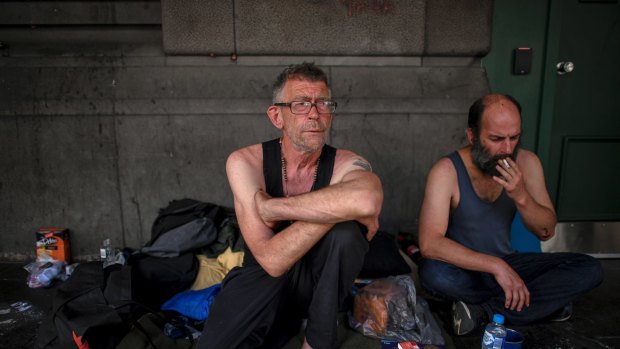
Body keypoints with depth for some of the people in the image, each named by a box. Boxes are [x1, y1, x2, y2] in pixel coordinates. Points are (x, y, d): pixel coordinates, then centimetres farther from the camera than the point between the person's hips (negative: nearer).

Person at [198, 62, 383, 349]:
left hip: (319, 281, 1)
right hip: (262, 276, -1)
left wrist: (271, 207, -36)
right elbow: (273, 260, -27)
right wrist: (334, 205, -30)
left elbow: (368, 199, -45)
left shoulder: (346, 164, -15)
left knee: (345, 231, -29)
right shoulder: (245, 162, -17)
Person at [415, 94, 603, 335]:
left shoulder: (526, 163, -6)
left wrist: (521, 196, -23)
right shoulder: (447, 171, -21)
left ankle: (482, 312, -19)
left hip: (507, 263, 5)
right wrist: (495, 266, -35)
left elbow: (546, 232, -3)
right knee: (433, 272, -38)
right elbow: (429, 244, -30)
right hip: (464, 269, -4)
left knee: (589, 270, -14)